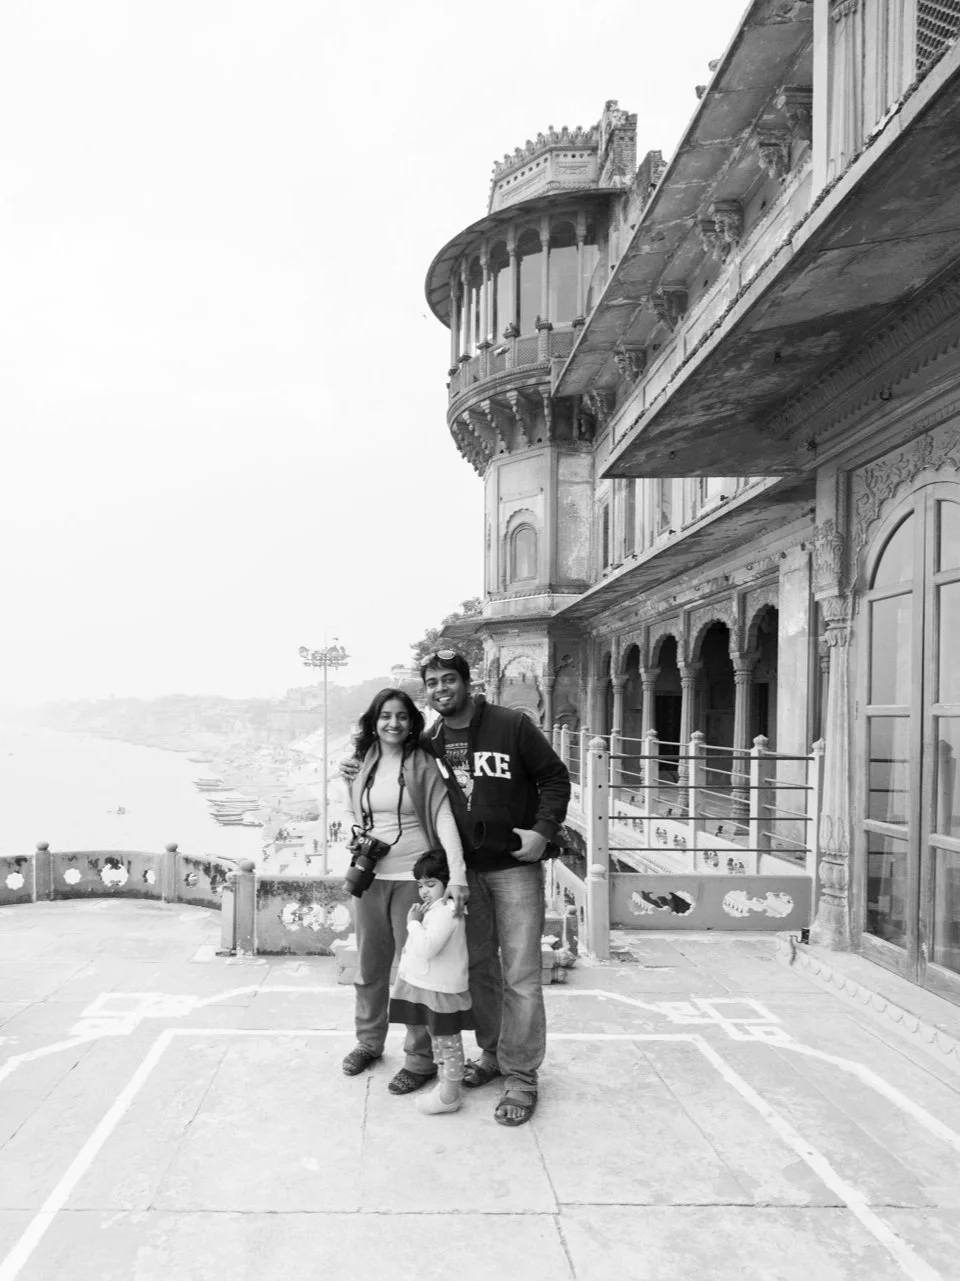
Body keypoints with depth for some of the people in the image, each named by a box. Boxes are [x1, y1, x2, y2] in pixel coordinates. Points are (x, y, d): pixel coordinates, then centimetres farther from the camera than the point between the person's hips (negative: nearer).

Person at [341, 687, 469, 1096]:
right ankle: (368, 1041, 37)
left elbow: (443, 817, -15)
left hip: (412, 877, -5)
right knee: (369, 966, 18)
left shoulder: (422, 764, -8)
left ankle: (421, 1059, 18)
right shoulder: (362, 766, 5)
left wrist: (457, 875, -25)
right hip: (369, 877, 5)